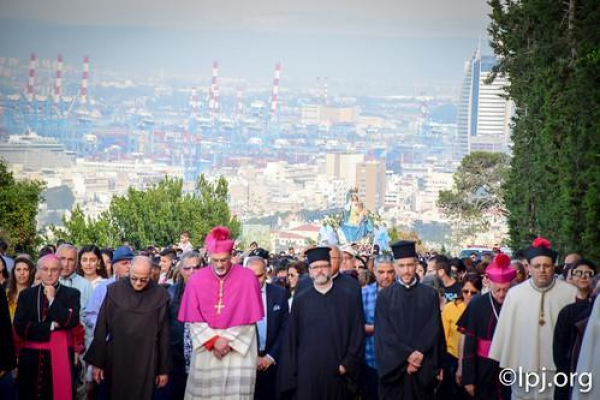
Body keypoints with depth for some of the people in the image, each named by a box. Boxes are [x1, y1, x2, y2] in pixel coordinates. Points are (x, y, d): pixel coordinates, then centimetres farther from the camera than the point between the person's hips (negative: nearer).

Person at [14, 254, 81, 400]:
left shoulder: (72, 294, 3)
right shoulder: (26, 294, 7)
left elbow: (71, 322, -11)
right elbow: (20, 327, -3)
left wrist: (52, 299, -9)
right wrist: (51, 326, -10)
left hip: (61, 356, -2)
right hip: (32, 357, 2)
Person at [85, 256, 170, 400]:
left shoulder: (160, 296, -6)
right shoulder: (114, 291, -6)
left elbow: (163, 334, -1)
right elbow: (101, 328, -2)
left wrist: (164, 369, 1)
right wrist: (97, 362, -2)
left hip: (145, 362, -1)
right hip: (116, 359, 1)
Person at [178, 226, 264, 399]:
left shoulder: (247, 278, -6)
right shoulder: (196, 280, -2)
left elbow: (249, 320, -4)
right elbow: (194, 319, 0)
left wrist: (228, 342, -9)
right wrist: (213, 341, -12)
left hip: (238, 350, -2)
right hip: (206, 351, 2)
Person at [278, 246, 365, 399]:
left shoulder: (347, 298, 3)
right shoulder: (300, 301, 6)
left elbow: (357, 335, 2)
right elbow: (291, 338, 6)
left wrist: (348, 365, -5)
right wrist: (291, 373, 0)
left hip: (337, 373, 0)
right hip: (307, 373, 0)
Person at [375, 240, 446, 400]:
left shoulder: (430, 295, 5)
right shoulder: (385, 296, 3)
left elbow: (434, 330, -1)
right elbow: (384, 332, -4)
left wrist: (418, 355, -13)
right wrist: (408, 355, -14)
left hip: (423, 368, 0)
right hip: (393, 367, 0)